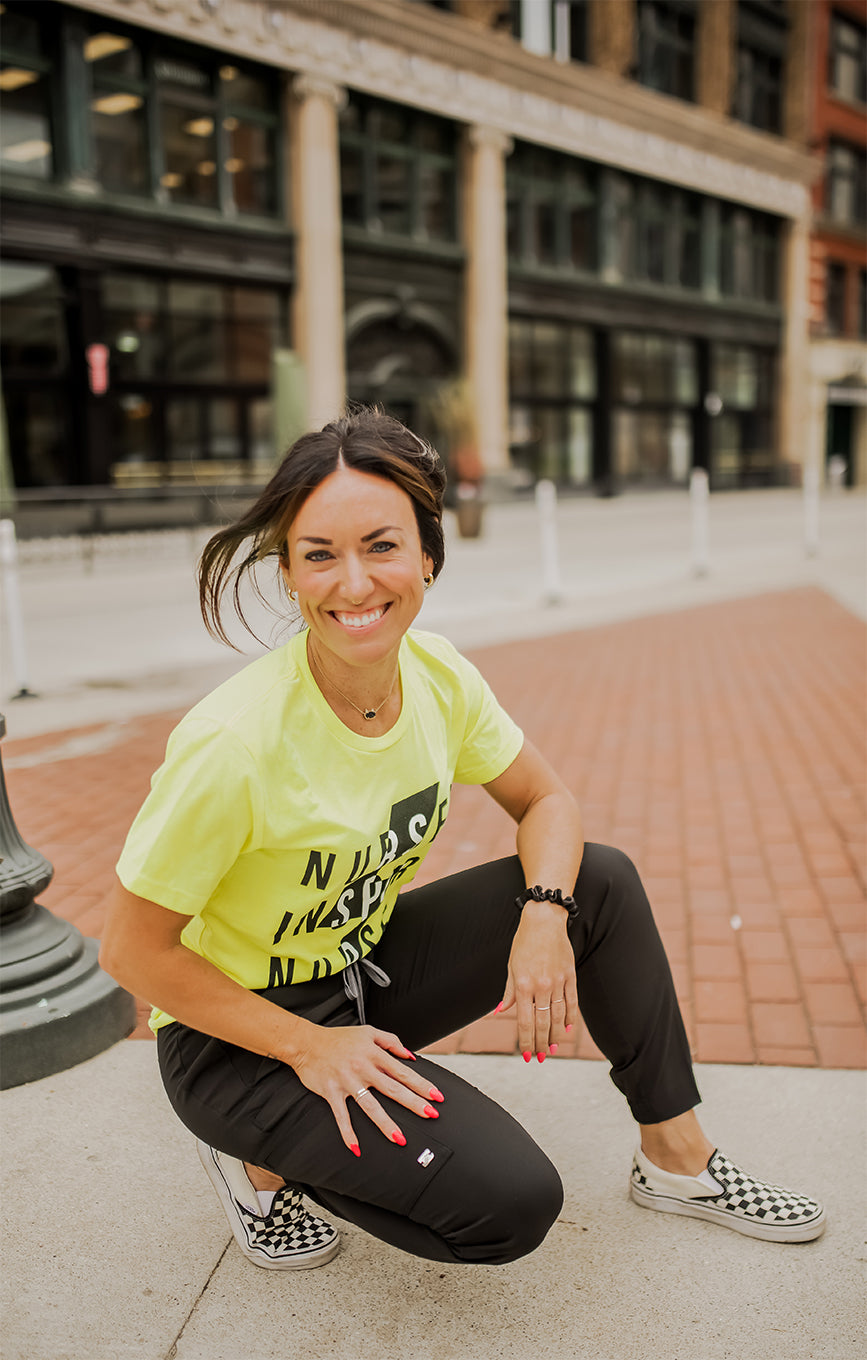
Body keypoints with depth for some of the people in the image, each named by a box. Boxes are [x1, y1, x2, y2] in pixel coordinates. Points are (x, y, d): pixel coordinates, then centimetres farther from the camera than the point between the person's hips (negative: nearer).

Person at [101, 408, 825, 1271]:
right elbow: (133, 950, -21)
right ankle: (260, 1157, 5)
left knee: (601, 880, -8)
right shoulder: (234, 742, -31)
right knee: (511, 1203, -20)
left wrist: (545, 915, -19)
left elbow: (545, 802, 1)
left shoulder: (436, 674, -12)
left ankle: (677, 1157, 9)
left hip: (367, 963, 6)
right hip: (234, 1033, -6)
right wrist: (307, 1047, -21)